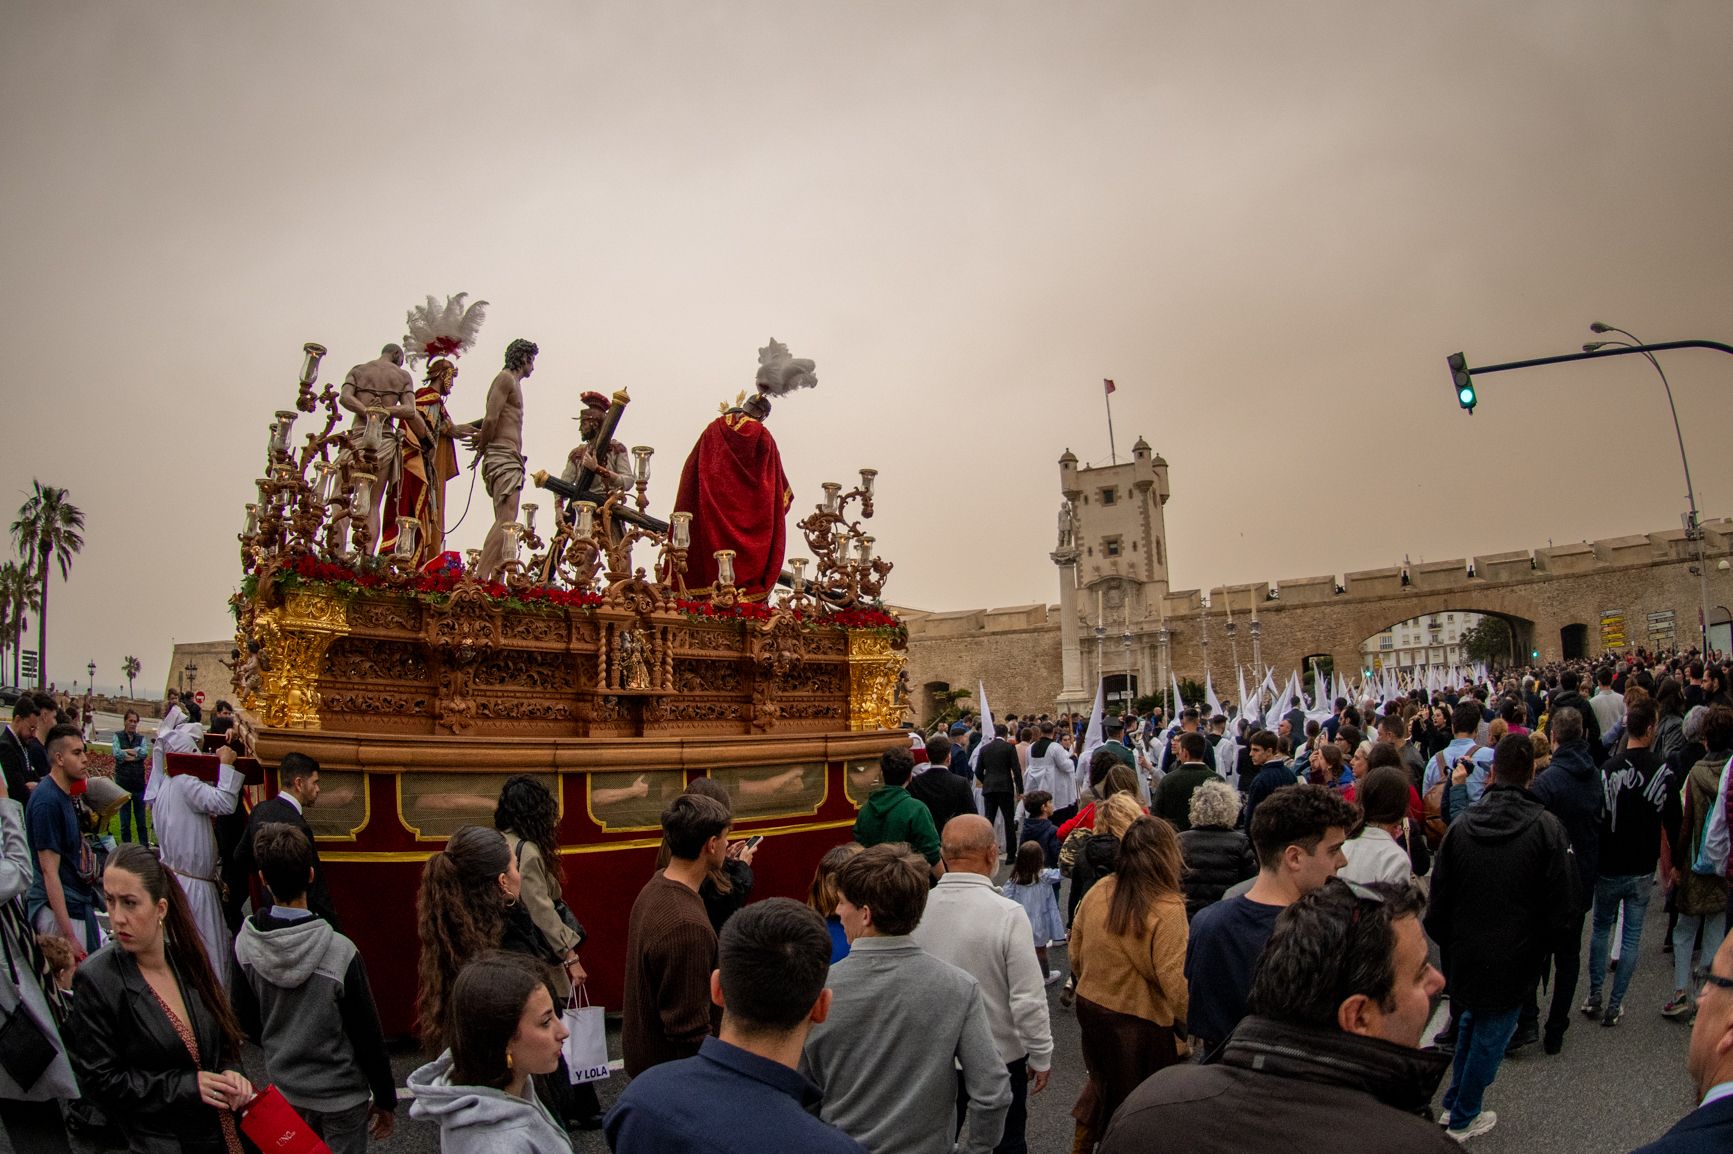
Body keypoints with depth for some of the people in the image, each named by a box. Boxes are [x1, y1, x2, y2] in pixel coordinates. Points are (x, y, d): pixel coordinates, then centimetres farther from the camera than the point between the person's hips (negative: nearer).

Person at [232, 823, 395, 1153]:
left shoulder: (244, 944, -15)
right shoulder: (340, 953, -28)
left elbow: (244, 1017, 1)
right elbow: (367, 1034, -18)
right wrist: (385, 1099, -4)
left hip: (283, 1087, 5)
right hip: (339, 1094, -4)